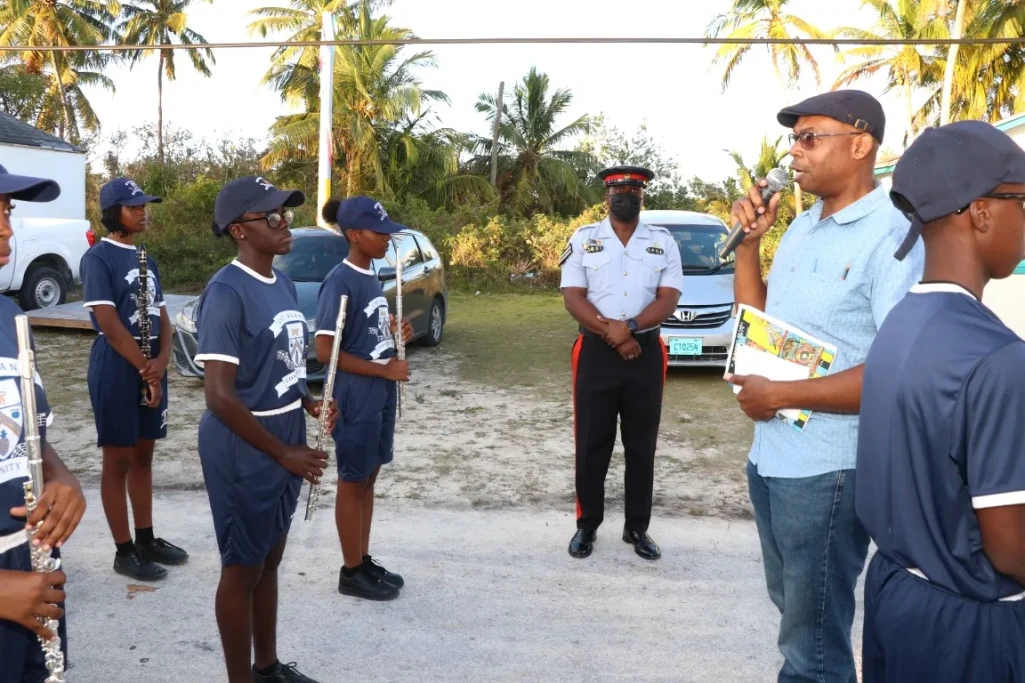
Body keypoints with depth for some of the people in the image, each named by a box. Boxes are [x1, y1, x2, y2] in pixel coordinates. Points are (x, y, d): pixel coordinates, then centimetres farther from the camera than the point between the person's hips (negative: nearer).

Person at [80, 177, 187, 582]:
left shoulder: (145, 260, 13)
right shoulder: (98, 258, -10)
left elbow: (162, 317, 10)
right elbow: (109, 325, -16)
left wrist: (161, 361, -8)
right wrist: (145, 369, -13)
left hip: (151, 366, 7)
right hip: (117, 369, -7)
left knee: (143, 456, 14)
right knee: (118, 460, 2)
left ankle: (146, 540, 25)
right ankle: (124, 551, 11)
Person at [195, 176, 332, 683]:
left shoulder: (283, 284, 7)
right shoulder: (227, 292, -19)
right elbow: (219, 397, -23)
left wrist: (308, 401, 0)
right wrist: (285, 454, -19)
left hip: (284, 441, 8)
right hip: (244, 449, -8)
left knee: (270, 560, 20)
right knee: (242, 568, 6)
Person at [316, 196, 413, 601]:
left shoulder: (370, 277, 9)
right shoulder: (340, 282, -17)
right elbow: (325, 351, -21)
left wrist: (396, 334, 1)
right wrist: (384, 370, -20)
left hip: (380, 395, 9)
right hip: (354, 397, -9)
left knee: (368, 479, 16)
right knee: (352, 482, 3)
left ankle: (364, 561, 28)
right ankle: (351, 573, 17)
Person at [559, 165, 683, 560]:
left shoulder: (663, 242, 6)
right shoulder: (583, 239, 4)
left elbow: (668, 299, -3)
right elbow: (573, 297, -4)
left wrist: (630, 328, -19)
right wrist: (610, 332, -16)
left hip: (646, 353, 1)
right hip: (596, 353, -1)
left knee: (641, 446, 8)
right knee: (591, 445, 5)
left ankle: (637, 528, 21)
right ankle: (587, 525, 19)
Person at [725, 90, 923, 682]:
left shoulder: (893, 234, -19)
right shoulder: (802, 228, 8)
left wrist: (779, 395, -20)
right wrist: (749, 241, 1)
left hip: (828, 468, -8)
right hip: (771, 455, 8)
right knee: (792, 606, 26)